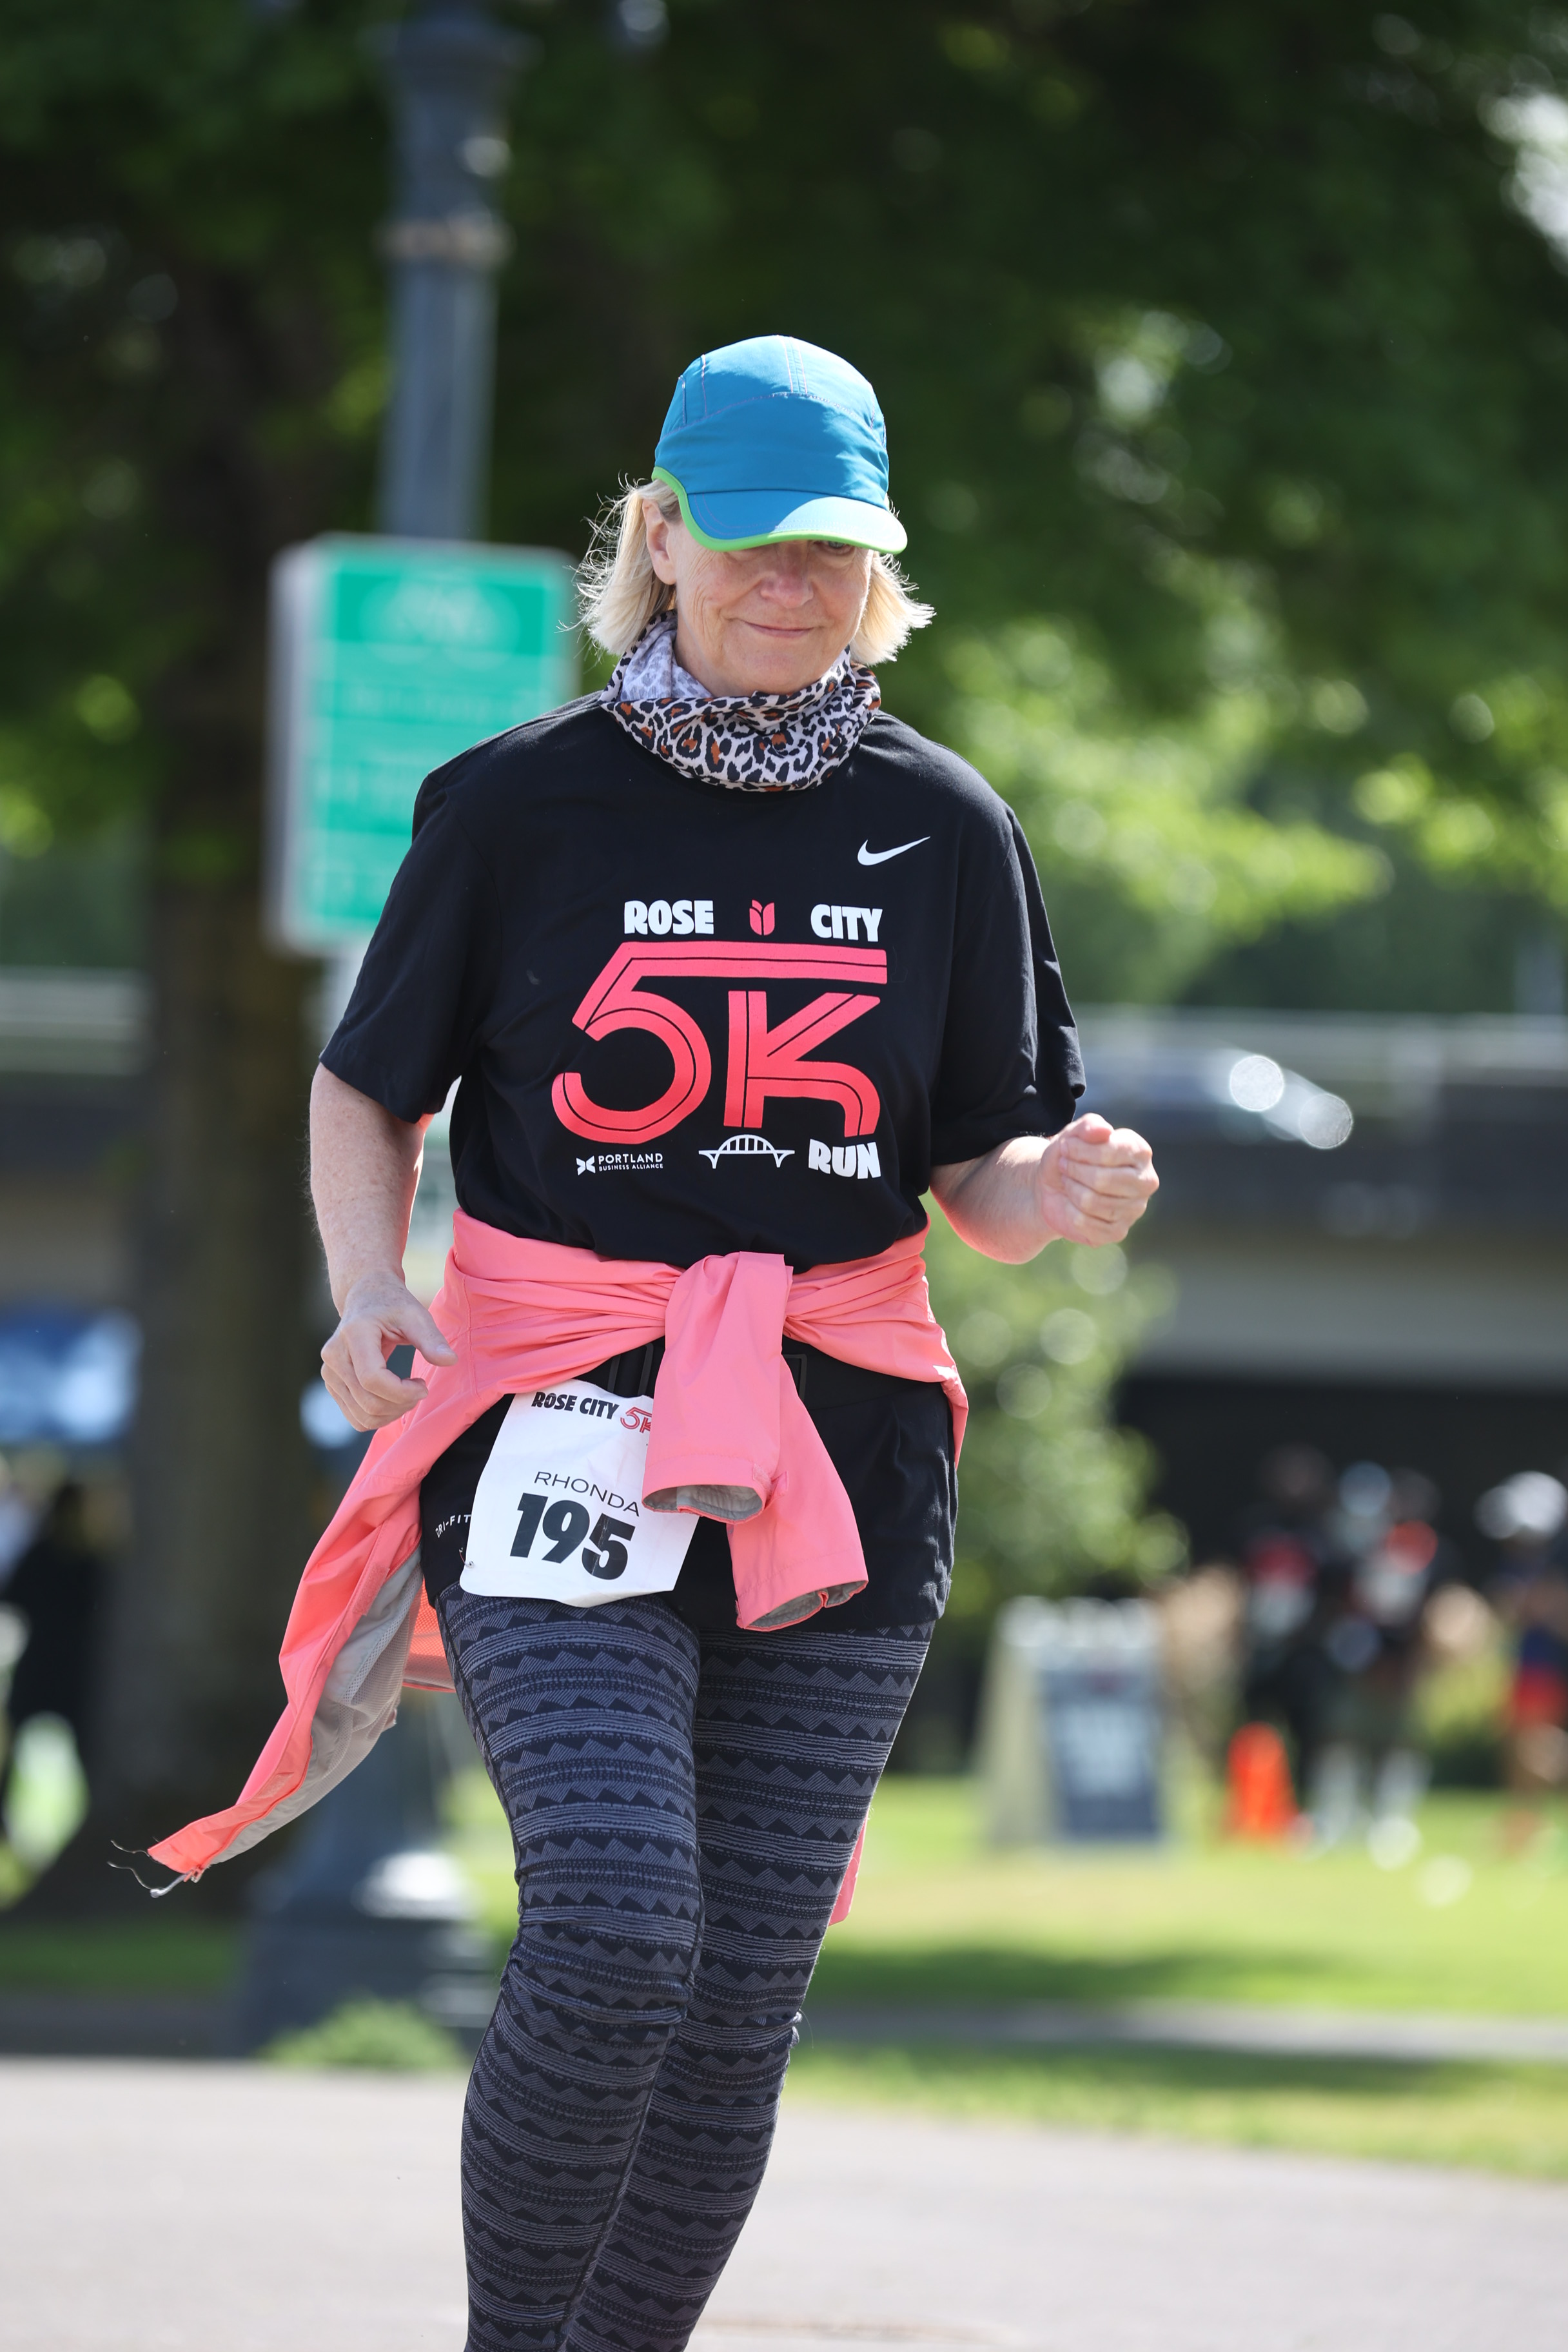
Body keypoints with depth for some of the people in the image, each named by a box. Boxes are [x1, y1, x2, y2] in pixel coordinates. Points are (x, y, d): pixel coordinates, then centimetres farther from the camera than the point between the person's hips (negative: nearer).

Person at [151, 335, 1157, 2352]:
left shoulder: (944, 828, 9)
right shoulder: (521, 805, 2)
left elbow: (978, 1173, 12)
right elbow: (368, 1091, 10)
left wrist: (1059, 1197, -11)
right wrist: (370, 1296, -8)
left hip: (842, 1445, 3)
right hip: (564, 1428, -3)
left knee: (742, 1995, 1)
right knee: (615, 1937, -19)